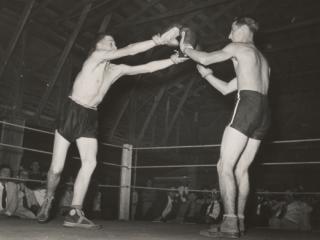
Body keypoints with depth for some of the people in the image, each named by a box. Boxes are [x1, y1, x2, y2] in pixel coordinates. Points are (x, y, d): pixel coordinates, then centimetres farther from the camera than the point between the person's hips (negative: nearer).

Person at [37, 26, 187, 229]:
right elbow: (130, 51, -17)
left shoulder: (118, 70, 9)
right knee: (57, 168, -2)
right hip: (72, 112, -5)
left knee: (90, 163, -15)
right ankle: (48, 201, 26)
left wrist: (173, 60, 1)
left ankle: (75, 214, -11)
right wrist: (159, 40, -20)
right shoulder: (96, 56, -9)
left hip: (90, 118, 5)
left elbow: (147, 67, 8)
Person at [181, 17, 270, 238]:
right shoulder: (263, 61, 33)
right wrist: (206, 73, 29)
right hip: (264, 112, 8)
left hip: (248, 106, -8)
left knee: (225, 166, -9)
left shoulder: (238, 48, 8)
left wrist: (185, 48, 20)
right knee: (241, 170, 9)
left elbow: (206, 58, 2)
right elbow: (226, 89, 30)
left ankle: (230, 224, -16)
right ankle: (239, 222, 7)